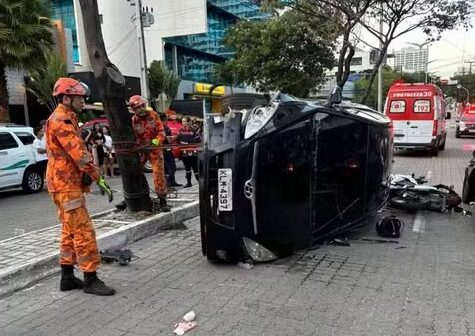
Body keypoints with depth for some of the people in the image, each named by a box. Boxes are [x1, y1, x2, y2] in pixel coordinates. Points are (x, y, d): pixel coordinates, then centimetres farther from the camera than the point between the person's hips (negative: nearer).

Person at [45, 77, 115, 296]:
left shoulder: (65, 119, 19)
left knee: (70, 232, 13)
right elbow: (79, 153, -21)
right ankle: (90, 279, -3)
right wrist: (98, 178, -18)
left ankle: (67, 278, 20)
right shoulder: (61, 121, -14)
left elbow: (76, 151, 15)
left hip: (68, 183, 10)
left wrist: (89, 176, 2)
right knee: (83, 231, -9)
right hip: (66, 184, -10)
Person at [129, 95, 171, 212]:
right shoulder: (133, 121, -8)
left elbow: (161, 131, -8)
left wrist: (155, 142, -23)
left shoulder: (153, 115, -7)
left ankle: (162, 201, 4)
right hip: (141, 149, 1)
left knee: (159, 173, -6)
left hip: (155, 148, -1)